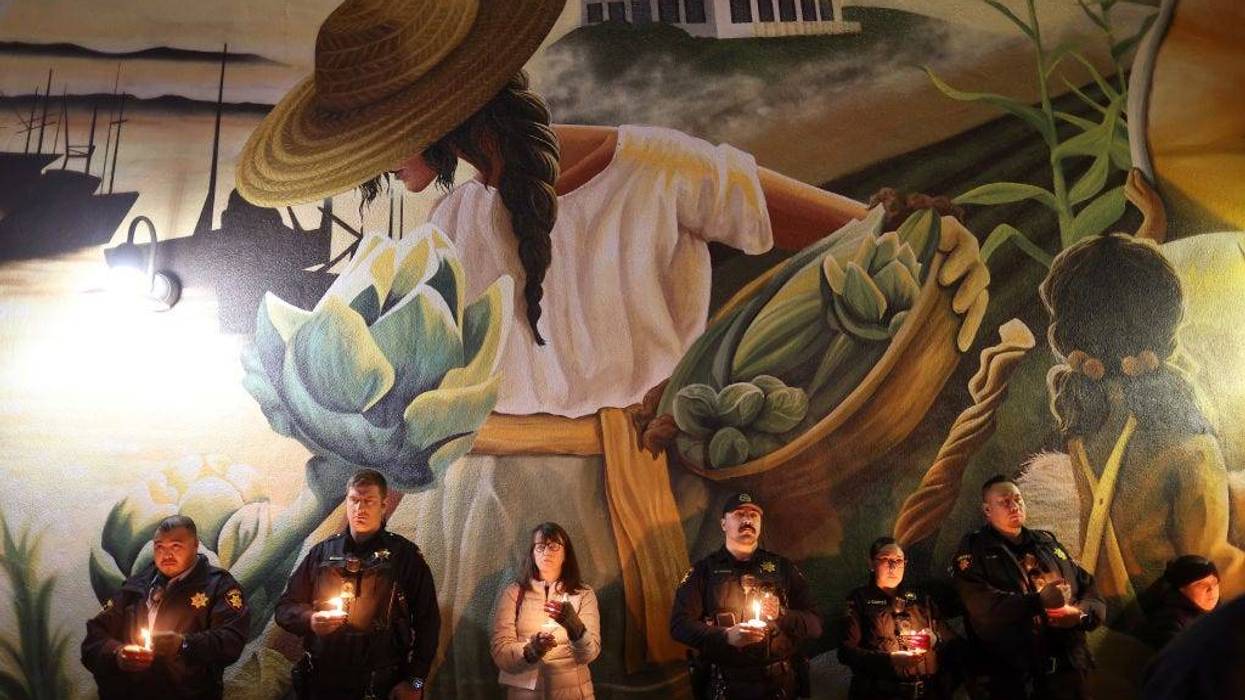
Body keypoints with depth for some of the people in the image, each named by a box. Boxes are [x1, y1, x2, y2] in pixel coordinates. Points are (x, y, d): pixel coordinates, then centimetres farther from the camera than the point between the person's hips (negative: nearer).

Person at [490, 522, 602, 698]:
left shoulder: (583, 594, -2)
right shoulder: (512, 593, -4)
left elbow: (589, 654, -11)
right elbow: (500, 652, -10)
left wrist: (574, 625, -31)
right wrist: (530, 651, -29)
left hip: (572, 689, 1)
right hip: (524, 691, -1)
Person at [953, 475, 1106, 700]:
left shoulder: (1047, 543, 16)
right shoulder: (973, 551, -2)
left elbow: (1090, 591, 13)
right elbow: (983, 609, -16)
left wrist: (1080, 613, -8)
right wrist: (1039, 602, -19)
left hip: (1070, 667, 5)